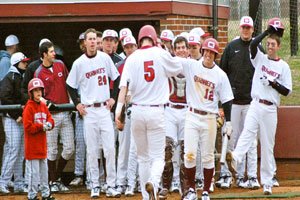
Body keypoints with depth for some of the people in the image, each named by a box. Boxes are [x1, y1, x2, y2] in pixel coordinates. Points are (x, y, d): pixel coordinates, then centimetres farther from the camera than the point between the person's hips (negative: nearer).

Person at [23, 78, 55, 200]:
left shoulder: (44, 106, 10)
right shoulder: (29, 107, -13)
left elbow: (50, 118, 11)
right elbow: (28, 126, -19)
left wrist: (49, 124, -11)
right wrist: (42, 127, -21)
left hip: (42, 144, 8)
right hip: (32, 145, -8)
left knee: (44, 170, 16)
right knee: (34, 172, -5)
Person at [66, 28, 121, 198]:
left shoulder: (105, 58, 3)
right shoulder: (79, 63, -1)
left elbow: (115, 78, 13)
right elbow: (71, 86, 9)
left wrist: (113, 98, 6)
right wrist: (77, 104, 1)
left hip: (104, 108, 1)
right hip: (88, 110, -1)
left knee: (110, 148, -5)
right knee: (92, 150, 2)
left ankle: (111, 186, 0)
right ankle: (95, 185, 10)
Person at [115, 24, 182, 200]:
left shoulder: (132, 58, 0)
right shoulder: (160, 54, -4)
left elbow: (124, 85, -10)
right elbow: (178, 69, 14)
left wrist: (119, 109, -15)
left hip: (137, 111, 2)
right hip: (156, 111, -2)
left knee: (143, 157, 15)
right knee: (158, 156, 0)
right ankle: (153, 182, -30)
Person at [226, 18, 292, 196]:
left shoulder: (283, 66, 6)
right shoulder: (260, 59, 9)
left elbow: (287, 91, 3)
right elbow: (253, 45, -12)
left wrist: (274, 83, -12)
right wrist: (268, 31, -7)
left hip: (270, 109, 0)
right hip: (256, 105, 0)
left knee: (268, 145, 3)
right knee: (248, 132, -26)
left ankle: (267, 182, 7)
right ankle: (235, 158, -48)